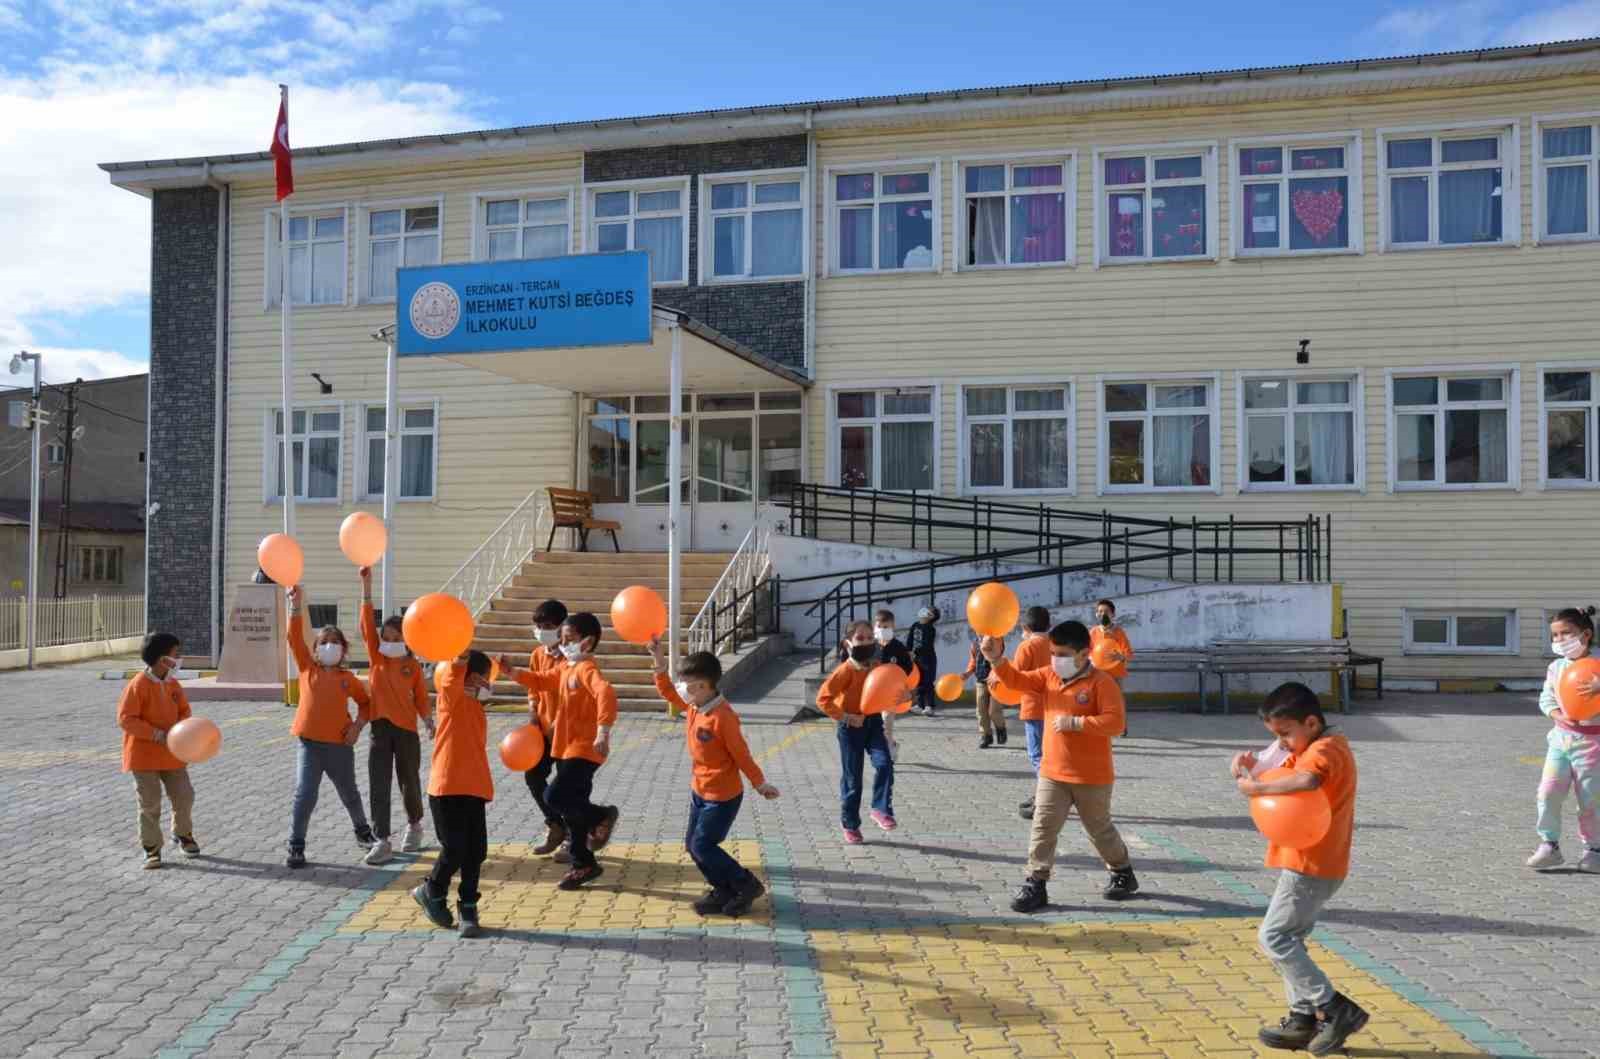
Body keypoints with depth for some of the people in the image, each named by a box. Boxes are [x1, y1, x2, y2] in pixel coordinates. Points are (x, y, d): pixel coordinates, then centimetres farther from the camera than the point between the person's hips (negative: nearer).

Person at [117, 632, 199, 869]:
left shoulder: (173, 684, 3)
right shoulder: (138, 685, -17)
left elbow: (184, 710, 14)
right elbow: (125, 718, -19)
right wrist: (157, 735, -23)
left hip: (171, 754, 6)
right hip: (144, 754, -5)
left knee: (184, 796, 7)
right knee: (150, 803, 1)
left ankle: (183, 834, 31)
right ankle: (152, 848, 15)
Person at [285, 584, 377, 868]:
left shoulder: (349, 679, 3)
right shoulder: (308, 668, 2)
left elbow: (366, 703, 15)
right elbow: (295, 638, -8)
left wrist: (358, 725, -2)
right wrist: (297, 605, -18)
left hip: (340, 745, 1)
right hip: (310, 744, -1)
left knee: (350, 794, 17)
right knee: (304, 796, -8)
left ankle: (363, 833, 38)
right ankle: (296, 847, 4)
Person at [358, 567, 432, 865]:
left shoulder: (413, 665, -1)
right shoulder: (376, 657, 1)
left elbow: (421, 698, 3)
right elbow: (367, 623, -9)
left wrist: (430, 724, -11)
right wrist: (367, 585, -18)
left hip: (406, 729, -1)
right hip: (380, 728, 1)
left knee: (409, 782, 11)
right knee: (378, 787, -3)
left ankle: (414, 826, 35)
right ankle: (382, 842, -1)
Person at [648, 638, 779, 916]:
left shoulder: (722, 717, -27)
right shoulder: (693, 706, -3)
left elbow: (741, 754, -19)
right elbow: (667, 693, 13)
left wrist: (760, 784, -9)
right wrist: (659, 663, 1)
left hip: (723, 796, -9)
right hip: (699, 791, 9)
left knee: (702, 846, -6)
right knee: (692, 844, 12)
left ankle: (747, 885, 9)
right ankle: (724, 890, 25)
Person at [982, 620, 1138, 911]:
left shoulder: (1101, 683, -15)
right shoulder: (1048, 677, 2)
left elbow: (1115, 722, -24)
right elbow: (1016, 680, -5)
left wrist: (1075, 723, -27)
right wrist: (997, 658, -22)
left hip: (1092, 777, -4)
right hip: (1052, 773, 4)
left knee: (1100, 829, 15)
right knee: (1043, 828, 1)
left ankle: (1123, 873, 38)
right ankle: (1036, 884, 7)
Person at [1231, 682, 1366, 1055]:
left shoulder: (1325, 749, -19)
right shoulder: (1314, 749, 14)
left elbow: (1305, 781, -40)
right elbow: (1284, 776, 11)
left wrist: (1257, 787, -30)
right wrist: (1253, 769, -7)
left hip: (1312, 866, -10)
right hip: (1312, 864, 10)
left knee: (1274, 937, -5)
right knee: (1288, 939, 16)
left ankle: (1335, 1009, 0)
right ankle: (1304, 1018, 21)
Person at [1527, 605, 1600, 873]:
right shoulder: (1556, 667, 5)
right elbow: (1546, 699, 9)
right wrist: (1560, 716, -9)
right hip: (1561, 737, 4)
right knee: (1548, 792, -4)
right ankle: (1549, 845, 8)